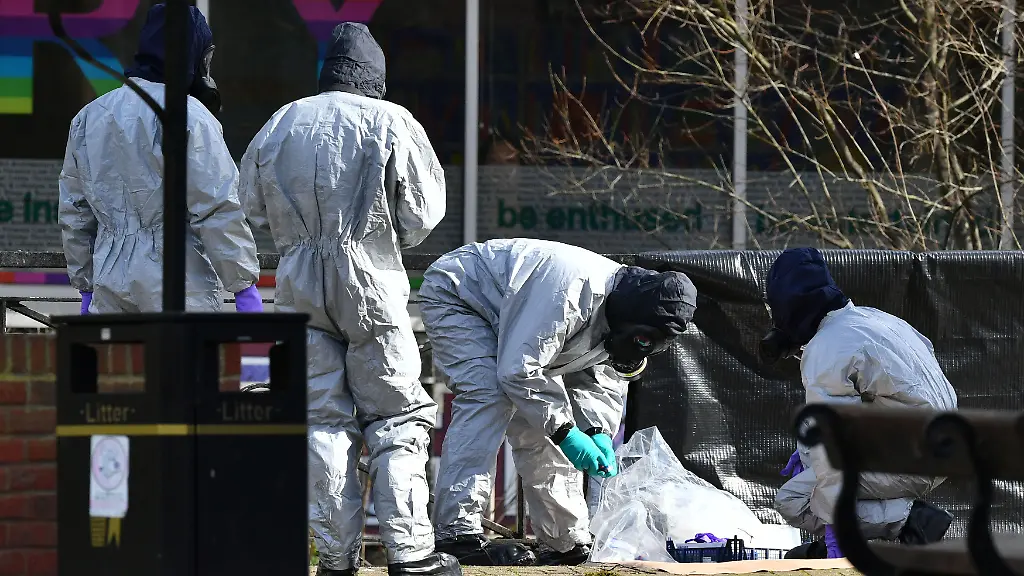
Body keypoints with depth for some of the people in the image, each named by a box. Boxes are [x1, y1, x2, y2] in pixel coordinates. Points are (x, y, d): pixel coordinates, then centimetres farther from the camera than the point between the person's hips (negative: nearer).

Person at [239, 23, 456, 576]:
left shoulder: (277, 126, 4)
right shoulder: (392, 123, -7)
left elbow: (255, 207, 12)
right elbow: (422, 213, -4)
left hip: (300, 286, 3)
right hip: (371, 285, -3)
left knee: (324, 420, 7)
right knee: (397, 417, 4)